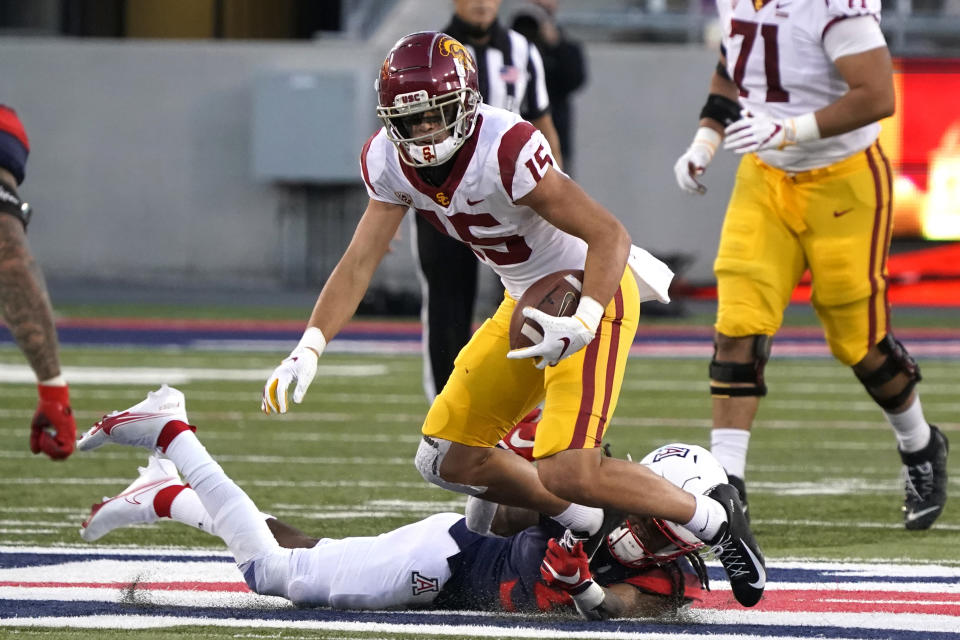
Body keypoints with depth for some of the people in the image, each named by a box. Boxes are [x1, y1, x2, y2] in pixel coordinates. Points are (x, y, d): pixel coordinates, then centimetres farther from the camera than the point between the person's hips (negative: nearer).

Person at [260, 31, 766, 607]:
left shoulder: (506, 149, -30)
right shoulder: (390, 163, -7)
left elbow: (608, 234, -27)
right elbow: (359, 263, -3)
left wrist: (583, 322, -40)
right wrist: (308, 350, -16)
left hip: (593, 290, -8)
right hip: (528, 301, 8)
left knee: (566, 473, -21)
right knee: (450, 460, 5)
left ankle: (712, 517, 0)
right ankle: (598, 527, 17)